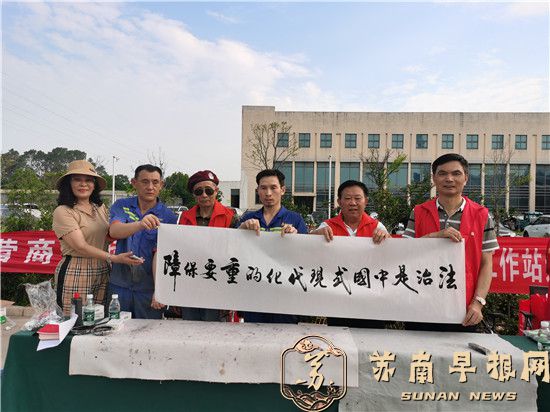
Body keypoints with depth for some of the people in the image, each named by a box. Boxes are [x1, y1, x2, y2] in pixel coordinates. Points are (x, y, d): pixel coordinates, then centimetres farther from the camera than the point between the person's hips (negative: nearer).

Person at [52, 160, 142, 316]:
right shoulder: (63, 211, -7)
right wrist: (114, 258, -22)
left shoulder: (101, 208, 10)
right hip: (75, 273, -5)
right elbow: (81, 246, -14)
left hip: (102, 272, 5)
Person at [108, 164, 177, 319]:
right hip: (119, 285, 2)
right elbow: (114, 231, -18)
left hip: (149, 289, -1)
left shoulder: (168, 217, -6)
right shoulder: (121, 206, 1)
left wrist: (159, 290, -26)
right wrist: (140, 224, -38)